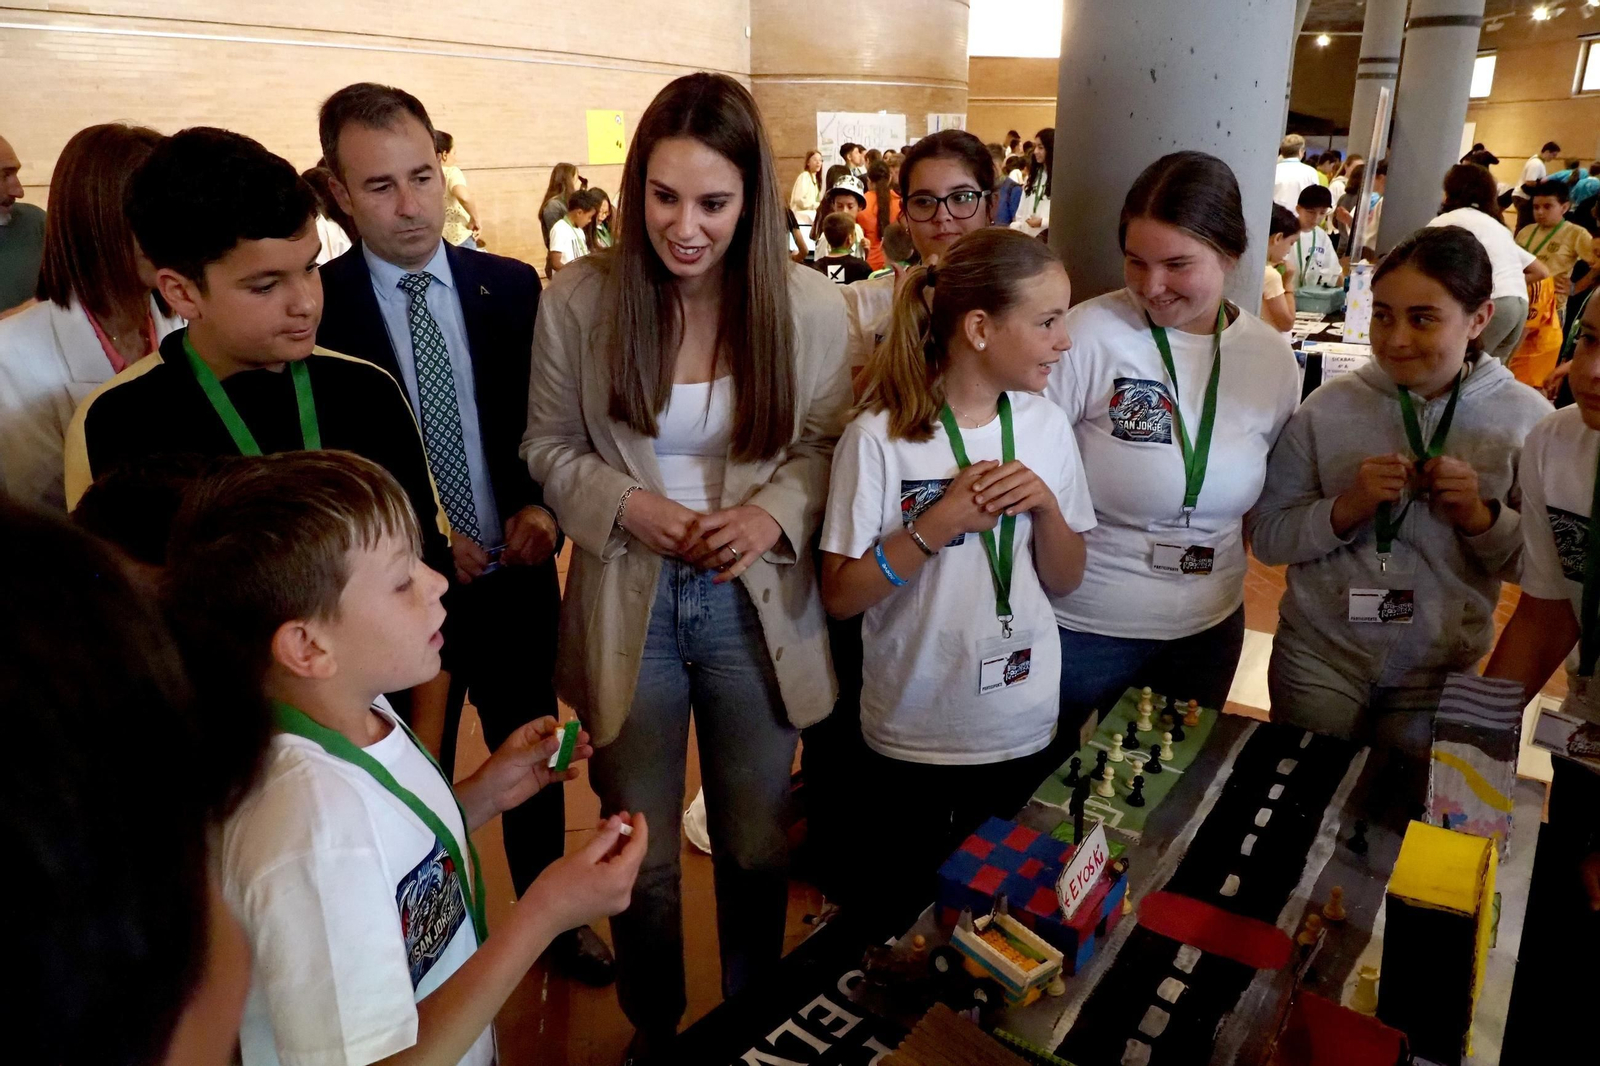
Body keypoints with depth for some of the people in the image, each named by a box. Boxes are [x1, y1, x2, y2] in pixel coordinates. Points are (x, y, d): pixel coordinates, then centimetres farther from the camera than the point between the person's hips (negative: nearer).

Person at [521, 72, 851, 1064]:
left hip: (755, 602, 0)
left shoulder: (809, 304, -9)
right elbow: (550, 445, 1)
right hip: (628, 601, 0)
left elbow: (828, 443, 1)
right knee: (639, 857, 17)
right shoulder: (581, 297, -9)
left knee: (756, 851, 18)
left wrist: (772, 514, -19)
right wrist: (630, 507, -17)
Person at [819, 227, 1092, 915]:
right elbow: (839, 597, -14)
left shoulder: (1048, 426, -2)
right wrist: (938, 523, -24)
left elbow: (1065, 581, 4)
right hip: (914, 742, -4)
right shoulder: (880, 438, -16)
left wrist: (1046, 505, -15)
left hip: (1028, 731, 4)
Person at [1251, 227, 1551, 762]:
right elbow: (1267, 537, -10)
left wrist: (1480, 517, -20)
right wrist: (1346, 508, -25)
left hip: (1441, 676, 1)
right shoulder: (1328, 407, -11)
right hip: (1318, 659, -1)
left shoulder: (1526, 419, -7)